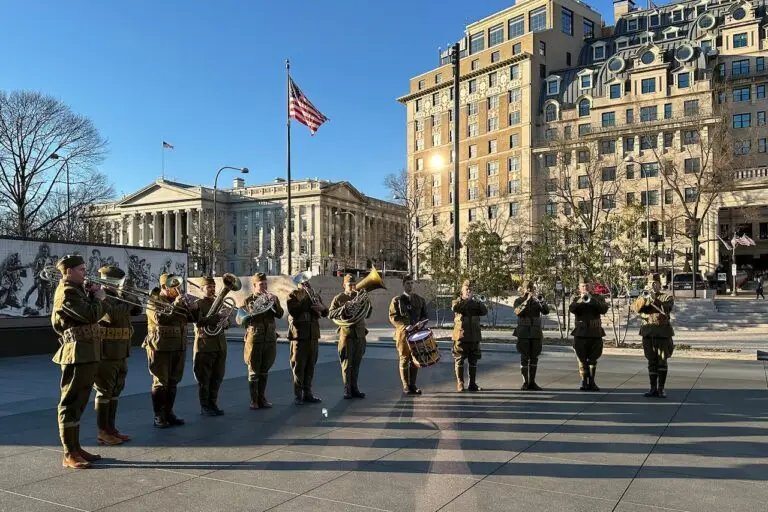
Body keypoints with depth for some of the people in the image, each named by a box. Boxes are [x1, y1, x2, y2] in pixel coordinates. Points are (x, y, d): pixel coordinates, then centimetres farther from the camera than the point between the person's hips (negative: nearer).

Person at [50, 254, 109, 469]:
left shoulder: (76, 290, 18)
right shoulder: (67, 292, -13)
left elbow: (99, 311, 17)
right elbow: (91, 315, -24)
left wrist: (95, 297, 3)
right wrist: (98, 298, -8)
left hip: (87, 353, 10)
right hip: (78, 352, -10)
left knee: (78, 402, 14)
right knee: (71, 402, -6)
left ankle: (76, 448, 22)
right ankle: (69, 455, -2)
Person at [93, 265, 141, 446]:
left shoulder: (118, 297, 15)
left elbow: (137, 309, 10)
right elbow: (114, 315, -29)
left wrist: (127, 296, -2)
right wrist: (128, 300, -16)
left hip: (120, 354, 9)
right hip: (106, 353, -9)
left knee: (115, 391, 13)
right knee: (104, 391, -2)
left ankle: (111, 428, 21)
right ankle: (102, 433, 4)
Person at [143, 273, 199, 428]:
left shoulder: (180, 300, 13)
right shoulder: (154, 301, -5)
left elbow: (194, 318, 13)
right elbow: (160, 318, -23)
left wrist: (194, 307, -6)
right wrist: (175, 305, -25)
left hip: (179, 348, 6)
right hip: (161, 348, -6)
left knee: (173, 382, 10)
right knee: (160, 383, -2)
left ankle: (169, 413, 18)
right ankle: (158, 416, 4)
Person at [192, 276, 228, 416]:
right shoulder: (198, 304, -3)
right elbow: (198, 322, -18)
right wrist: (215, 317, -25)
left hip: (220, 345, 6)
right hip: (205, 345, -6)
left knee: (217, 377, 9)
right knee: (204, 378, 0)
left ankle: (213, 404, 20)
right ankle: (204, 407, 9)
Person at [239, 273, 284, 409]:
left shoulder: (273, 298, 8)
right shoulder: (248, 301, -1)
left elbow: (280, 315, -6)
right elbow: (241, 321, 0)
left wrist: (274, 302, -19)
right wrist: (251, 315, -18)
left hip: (270, 339, 3)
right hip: (254, 339, -3)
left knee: (264, 371, 11)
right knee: (253, 371, 1)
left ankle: (262, 398, 21)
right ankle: (254, 400, 8)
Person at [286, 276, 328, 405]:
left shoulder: (315, 295, 15)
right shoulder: (293, 295, 0)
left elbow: (325, 313, 12)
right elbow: (293, 311, -17)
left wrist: (322, 307, -10)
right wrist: (303, 299, -17)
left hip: (313, 335, 5)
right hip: (299, 335, -5)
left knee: (310, 365, 8)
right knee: (299, 365, -3)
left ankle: (307, 393, 17)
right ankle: (298, 395, 4)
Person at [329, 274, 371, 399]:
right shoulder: (339, 298, 2)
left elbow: (367, 315, 14)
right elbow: (330, 314, -6)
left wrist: (368, 304, -3)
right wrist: (344, 308, -17)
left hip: (360, 333, 4)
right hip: (346, 333, -4)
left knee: (356, 363, 8)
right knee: (346, 363, -3)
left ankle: (354, 388, 15)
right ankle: (347, 390, 3)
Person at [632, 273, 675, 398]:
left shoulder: (667, 297, 5)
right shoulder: (643, 297, 11)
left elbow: (665, 309, -16)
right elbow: (636, 308, -9)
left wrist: (653, 299, -26)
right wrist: (644, 298, -24)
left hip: (662, 333, -2)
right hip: (648, 334, 2)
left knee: (662, 362, -1)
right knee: (652, 362, 5)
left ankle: (661, 389, 5)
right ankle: (653, 388, 11)